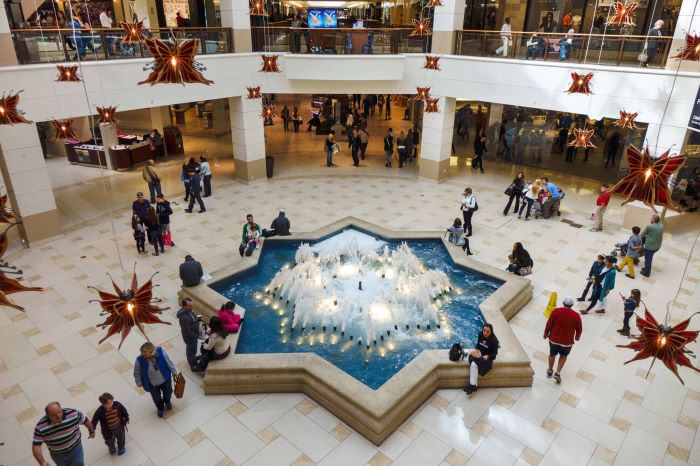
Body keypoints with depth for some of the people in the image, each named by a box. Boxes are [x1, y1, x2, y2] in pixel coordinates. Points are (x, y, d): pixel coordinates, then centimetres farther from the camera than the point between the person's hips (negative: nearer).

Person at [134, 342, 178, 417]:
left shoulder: (161, 352, -33)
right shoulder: (140, 361, -35)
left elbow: (169, 362, -13)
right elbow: (137, 373, -13)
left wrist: (174, 372, 0)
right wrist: (139, 383, 1)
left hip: (165, 380, 1)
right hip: (152, 384, -1)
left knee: (168, 392, 29)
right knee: (156, 398, 25)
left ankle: (167, 402, 67)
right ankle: (160, 408, 61)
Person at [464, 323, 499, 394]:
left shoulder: (494, 340, -19)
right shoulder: (480, 334, -5)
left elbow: (495, 353, -12)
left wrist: (487, 356, -27)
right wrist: (476, 350, -8)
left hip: (488, 358, -5)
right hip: (479, 354, 5)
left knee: (474, 364, -27)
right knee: (473, 365, -26)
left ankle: (473, 385, -14)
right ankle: (473, 385, -20)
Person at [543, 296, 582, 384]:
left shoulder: (556, 311, -14)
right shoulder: (576, 315, -12)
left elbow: (549, 324, -8)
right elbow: (579, 329, 1)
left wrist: (546, 334, 9)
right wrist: (577, 337, 22)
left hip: (554, 339, 0)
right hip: (567, 342, 0)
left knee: (552, 354, 24)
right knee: (563, 356, 25)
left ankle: (549, 371, 40)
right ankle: (558, 373, 15)